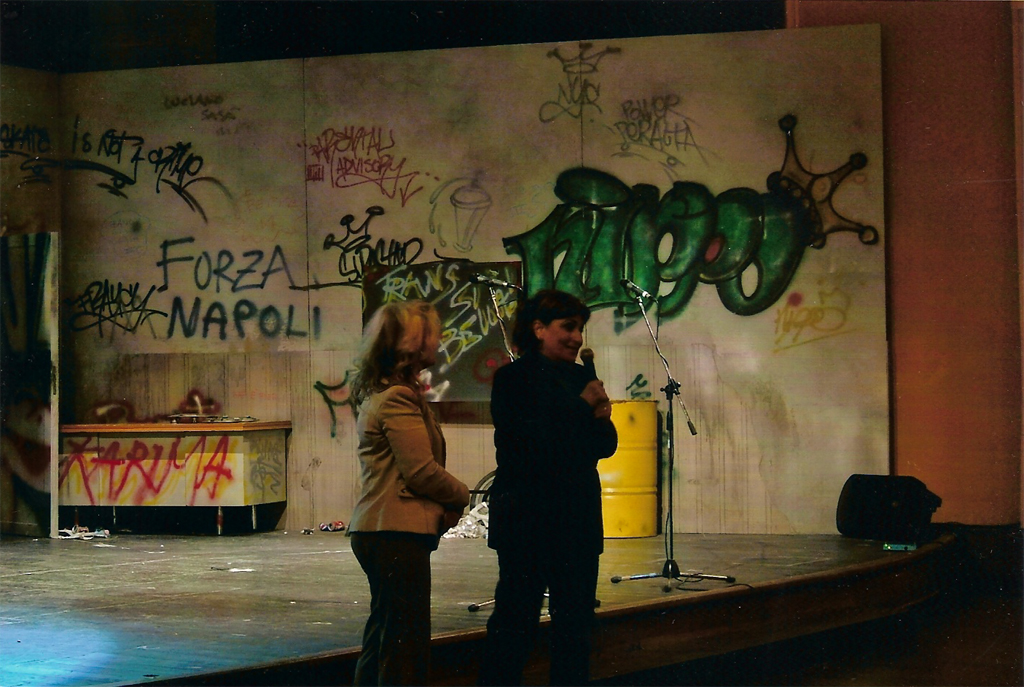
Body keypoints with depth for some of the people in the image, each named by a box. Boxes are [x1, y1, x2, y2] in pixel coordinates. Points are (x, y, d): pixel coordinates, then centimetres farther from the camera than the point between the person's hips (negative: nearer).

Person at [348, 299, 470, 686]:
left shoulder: (377, 393, 18)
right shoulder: (397, 398, -14)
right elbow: (421, 471, -17)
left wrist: (445, 506, 5)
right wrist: (461, 496, 1)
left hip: (377, 531, 10)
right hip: (397, 533, -10)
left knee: (382, 640, 15)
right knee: (404, 647, -8)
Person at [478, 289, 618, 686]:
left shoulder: (580, 379, 13)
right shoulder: (513, 378, -5)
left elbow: (605, 447, 15)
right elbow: (529, 442, -16)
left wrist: (603, 420, -7)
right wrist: (582, 407, -14)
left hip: (578, 518, 6)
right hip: (528, 517, -6)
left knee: (576, 622, 9)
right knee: (516, 621, -3)